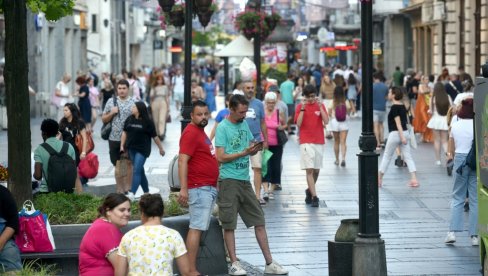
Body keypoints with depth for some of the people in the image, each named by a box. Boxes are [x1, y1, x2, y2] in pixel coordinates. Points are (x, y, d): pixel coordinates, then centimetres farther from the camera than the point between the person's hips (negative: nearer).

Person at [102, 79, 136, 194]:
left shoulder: (134, 103, 1)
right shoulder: (111, 101, 7)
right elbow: (104, 119, 11)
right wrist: (112, 113, -7)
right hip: (114, 138, 2)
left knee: (129, 164, 1)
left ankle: (128, 188, 10)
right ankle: (120, 190, 16)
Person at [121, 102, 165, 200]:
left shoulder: (147, 122, -8)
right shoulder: (129, 119, 5)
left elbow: (154, 136, -3)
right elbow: (125, 132, 14)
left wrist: (161, 148, 4)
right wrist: (122, 146, 9)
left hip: (142, 150, -5)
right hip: (131, 149, 5)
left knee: (136, 170, -13)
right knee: (140, 171, 13)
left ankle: (132, 194, -19)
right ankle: (146, 193, 23)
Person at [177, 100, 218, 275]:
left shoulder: (200, 131, 16)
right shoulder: (191, 133, -15)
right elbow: (182, 161, -22)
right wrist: (183, 189, -29)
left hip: (209, 188, 10)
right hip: (199, 188, -10)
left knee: (199, 228, 12)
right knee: (196, 228, -12)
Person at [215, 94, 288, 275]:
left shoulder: (244, 124, 12)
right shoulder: (223, 128, -8)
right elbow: (221, 157, -14)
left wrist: (256, 148, -3)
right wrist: (244, 152, -17)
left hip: (245, 180, 7)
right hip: (229, 181, -7)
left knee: (259, 221, 5)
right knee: (229, 225, 0)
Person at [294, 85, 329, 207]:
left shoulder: (320, 106, 6)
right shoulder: (300, 107, 1)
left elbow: (326, 121, -5)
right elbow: (298, 123, -8)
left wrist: (320, 107, -14)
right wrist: (303, 109, -15)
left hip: (319, 142, 3)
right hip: (306, 142, -3)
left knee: (316, 170, 10)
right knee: (309, 170, -11)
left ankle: (310, 191, 32)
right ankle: (314, 197, -13)